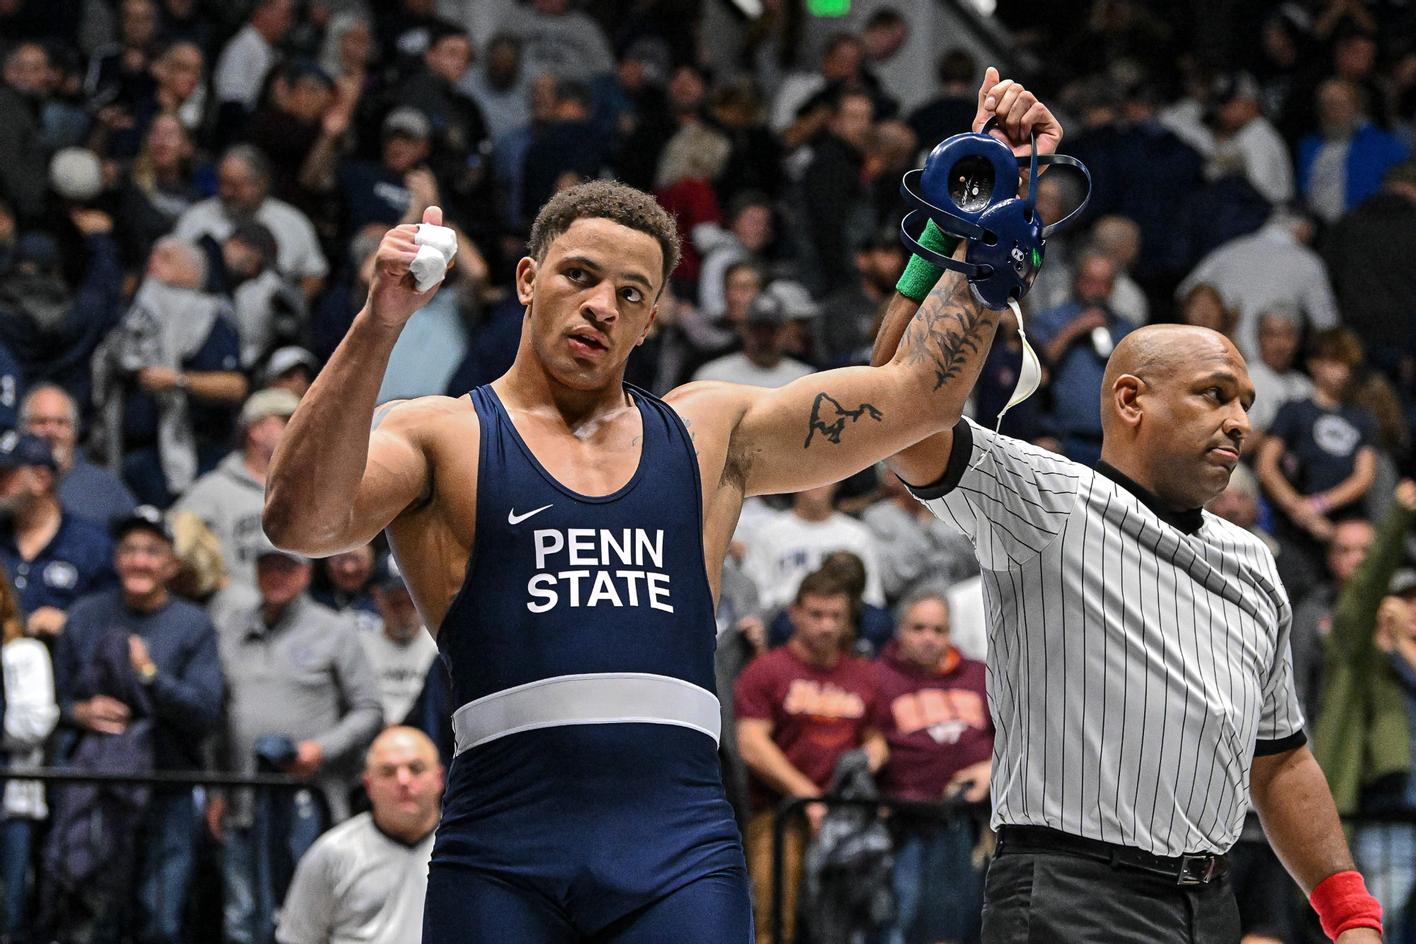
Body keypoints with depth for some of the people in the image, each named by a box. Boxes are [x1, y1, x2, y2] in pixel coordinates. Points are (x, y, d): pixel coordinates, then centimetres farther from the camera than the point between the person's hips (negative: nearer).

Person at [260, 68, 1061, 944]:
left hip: (681, 857, 2)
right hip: (501, 861, -2)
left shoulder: (710, 433, 19)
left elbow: (919, 389, 17)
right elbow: (301, 520, -11)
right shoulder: (443, 437, 8)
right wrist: (378, 324, -21)